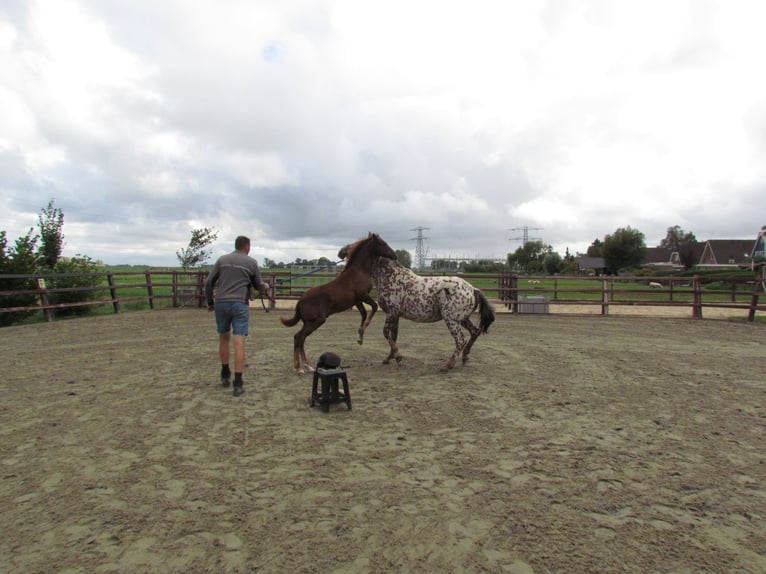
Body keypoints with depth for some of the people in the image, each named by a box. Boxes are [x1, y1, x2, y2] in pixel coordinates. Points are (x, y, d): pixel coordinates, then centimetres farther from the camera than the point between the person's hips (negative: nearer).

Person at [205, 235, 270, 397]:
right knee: (239, 342, -5)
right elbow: (258, 286, 13)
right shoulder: (251, 262, 5)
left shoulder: (222, 259, 11)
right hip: (240, 304, -3)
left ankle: (225, 375, 31)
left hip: (221, 303, 3)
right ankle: (238, 384, -7)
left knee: (224, 338, 19)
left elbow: (209, 283, 8)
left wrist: (210, 302, 19)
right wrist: (265, 286, 35)